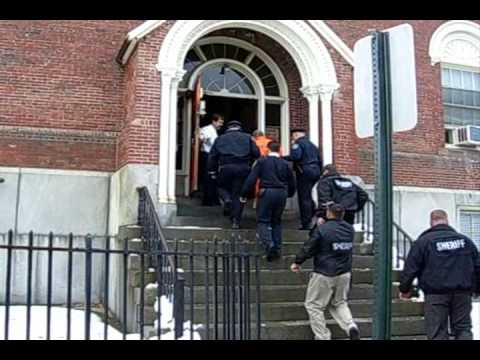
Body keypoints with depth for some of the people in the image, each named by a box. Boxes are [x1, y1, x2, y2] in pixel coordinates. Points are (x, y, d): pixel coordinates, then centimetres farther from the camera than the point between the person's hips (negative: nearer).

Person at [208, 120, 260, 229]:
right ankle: (236, 221, 1)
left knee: (222, 187, 24)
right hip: (243, 168, 0)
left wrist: (212, 171, 15)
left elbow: (213, 156, 12)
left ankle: (227, 199, -9)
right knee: (238, 194, 5)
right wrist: (250, 164, 19)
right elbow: (256, 153, 5)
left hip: (225, 168, 0)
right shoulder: (247, 138, 17)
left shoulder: (220, 138, 18)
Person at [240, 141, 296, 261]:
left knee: (263, 220, 1)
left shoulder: (262, 161, 1)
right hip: (282, 193, 4)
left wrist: (244, 195, -1)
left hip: (266, 192, -4)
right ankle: (277, 248, 11)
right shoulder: (285, 164, 12)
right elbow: (292, 183, 16)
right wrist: (289, 194, 34)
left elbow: (251, 179, -5)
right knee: (276, 221, 16)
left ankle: (269, 243, -22)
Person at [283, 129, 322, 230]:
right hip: (315, 171, 8)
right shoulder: (312, 144, 22)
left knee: (304, 198, -5)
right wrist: (318, 173, 24)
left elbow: (295, 156, -21)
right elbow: (319, 160, 22)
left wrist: (283, 158, -8)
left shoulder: (298, 143, -4)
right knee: (308, 196, 17)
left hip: (304, 172, -8)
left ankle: (306, 223, -6)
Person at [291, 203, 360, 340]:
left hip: (324, 275, -6)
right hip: (344, 274, 6)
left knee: (313, 305, 9)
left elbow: (308, 248, -11)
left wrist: (297, 262, 5)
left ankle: (323, 336, 7)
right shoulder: (349, 229, 2)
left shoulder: (322, 229, -16)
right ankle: (351, 326, -1)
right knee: (339, 303, 22)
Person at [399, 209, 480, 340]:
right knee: (463, 328, 13)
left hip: (436, 293, -3)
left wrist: (404, 290, 8)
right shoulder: (465, 240, 11)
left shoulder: (423, 241, -2)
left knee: (438, 333, 2)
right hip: (463, 293, 3)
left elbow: (411, 268, -4)